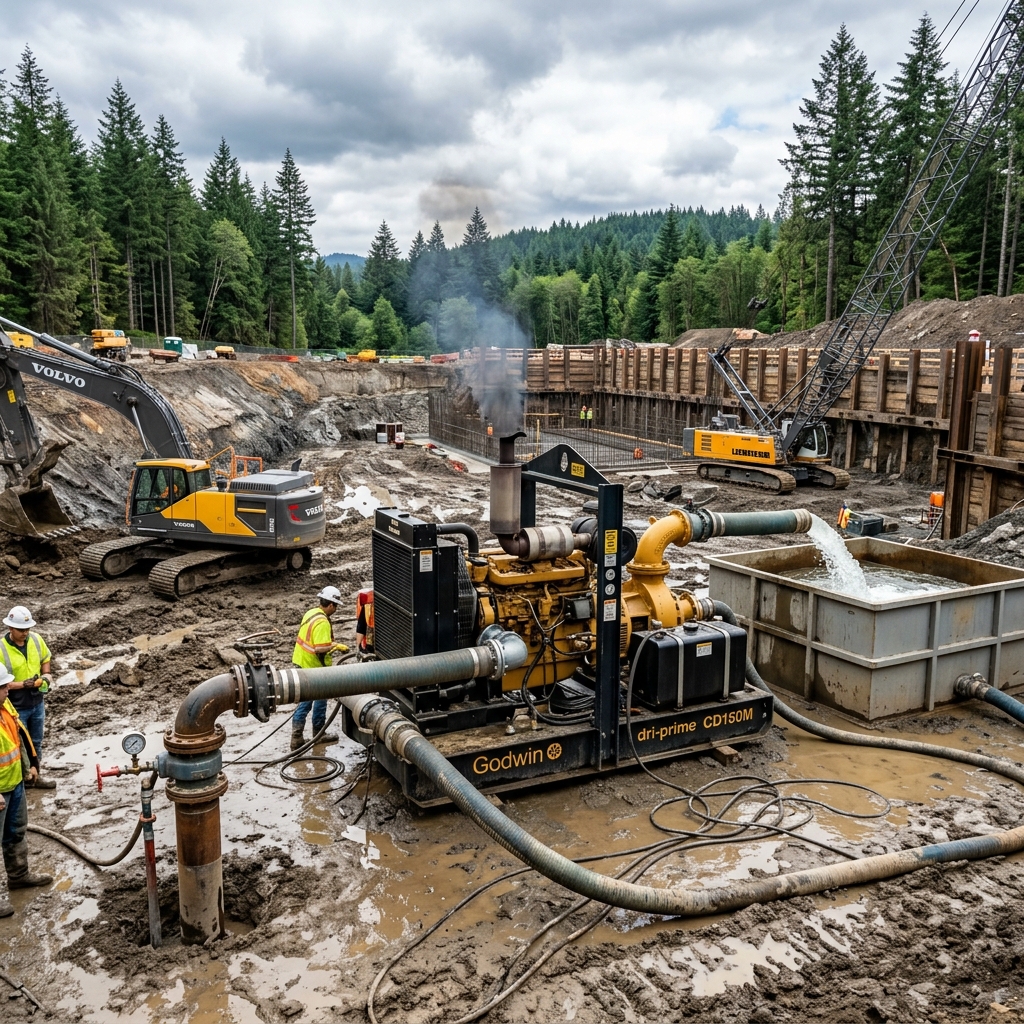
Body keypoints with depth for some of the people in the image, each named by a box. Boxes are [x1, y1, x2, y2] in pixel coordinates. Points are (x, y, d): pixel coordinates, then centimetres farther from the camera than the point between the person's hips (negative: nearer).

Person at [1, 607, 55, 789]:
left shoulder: (36, 639, -7)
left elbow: (45, 659, 12)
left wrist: (46, 675, -6)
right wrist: (23, 684, -27)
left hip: (37, 703, 5)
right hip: (16, 707, -5)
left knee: (36, 743, 20)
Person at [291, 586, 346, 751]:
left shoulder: (311, 613, 5)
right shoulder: (322, 622, -24)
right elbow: (320, 648, -29)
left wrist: (331, 645, 12)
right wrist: (336, 646, -16)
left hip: (302, 663, 9)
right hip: (314, 668, -9)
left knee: (304, 702, 14)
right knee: (320, 700, 10)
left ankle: (296, 737, 13)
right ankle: (319, 734, 24)